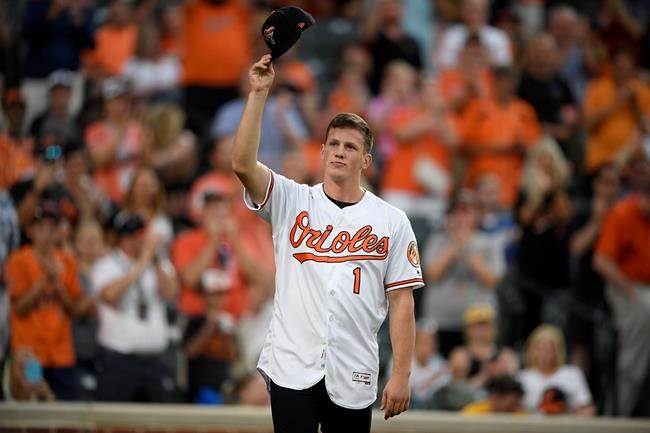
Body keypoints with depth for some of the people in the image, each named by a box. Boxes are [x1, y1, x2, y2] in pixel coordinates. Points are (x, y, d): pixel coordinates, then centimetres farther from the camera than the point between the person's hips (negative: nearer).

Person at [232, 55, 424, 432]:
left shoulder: (392, 221, 5)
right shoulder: (291, 202, 5)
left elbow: (402, 302, 2)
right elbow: (243, 164, -11)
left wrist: (401, 375, -4)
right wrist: (259, 92, -15)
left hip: (353, 376, 0)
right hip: (292, 368, 0)